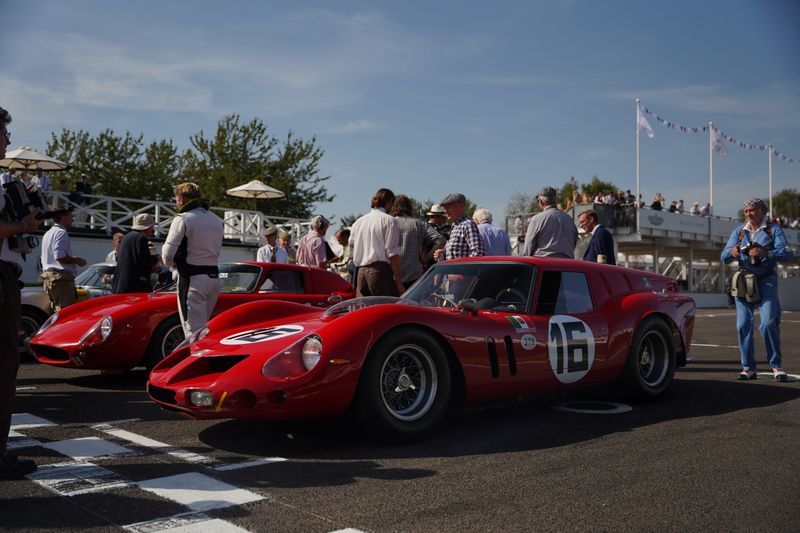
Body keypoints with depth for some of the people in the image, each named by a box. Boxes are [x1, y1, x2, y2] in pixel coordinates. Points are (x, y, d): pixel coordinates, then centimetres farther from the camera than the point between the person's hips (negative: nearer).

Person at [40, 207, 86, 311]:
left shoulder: (47, 234, 22)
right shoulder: (61, 232, -9)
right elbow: (60, 257, -21)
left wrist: (73, 259, 22)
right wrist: (77, 260, -6)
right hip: (61, 276, -10)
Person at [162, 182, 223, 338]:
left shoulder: (183, 219, -8)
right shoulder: (216, 220, 16)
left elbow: (168, 251, -14)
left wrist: (170, 263, 7)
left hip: (192, 279, -7)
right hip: (214, 277, 7)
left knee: (194, 330, -6)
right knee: (203, 327, 16)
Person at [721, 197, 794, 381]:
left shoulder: (773, 230, 4)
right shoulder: (738, 232, 14)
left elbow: (787, 253, -9)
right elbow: (724, 257, 7)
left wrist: (766, 253, -27)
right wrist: (732, 252, -17)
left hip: (766, 281, -3)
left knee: (769, 323, -12)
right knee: (743, 325, 0)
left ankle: (776, 365, 1)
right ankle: (748, 368, 6)